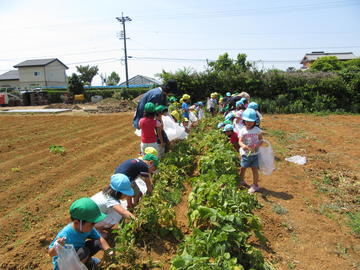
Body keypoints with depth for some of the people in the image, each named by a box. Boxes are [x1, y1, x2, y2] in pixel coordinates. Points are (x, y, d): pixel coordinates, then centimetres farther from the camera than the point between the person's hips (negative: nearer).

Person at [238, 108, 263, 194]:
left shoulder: (257, 130, -2)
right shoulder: (242, 131, -8)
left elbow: (261, 139, 5)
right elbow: (240, 141, -17)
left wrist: (258, 144, -17)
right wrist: (244, 146, -39)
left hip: (255, 153, 0)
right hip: (245, 154, 0)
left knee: (255, 169, 2)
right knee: (243, 168, 14)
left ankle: (255, 185, 18)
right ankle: (241, 181, 38)